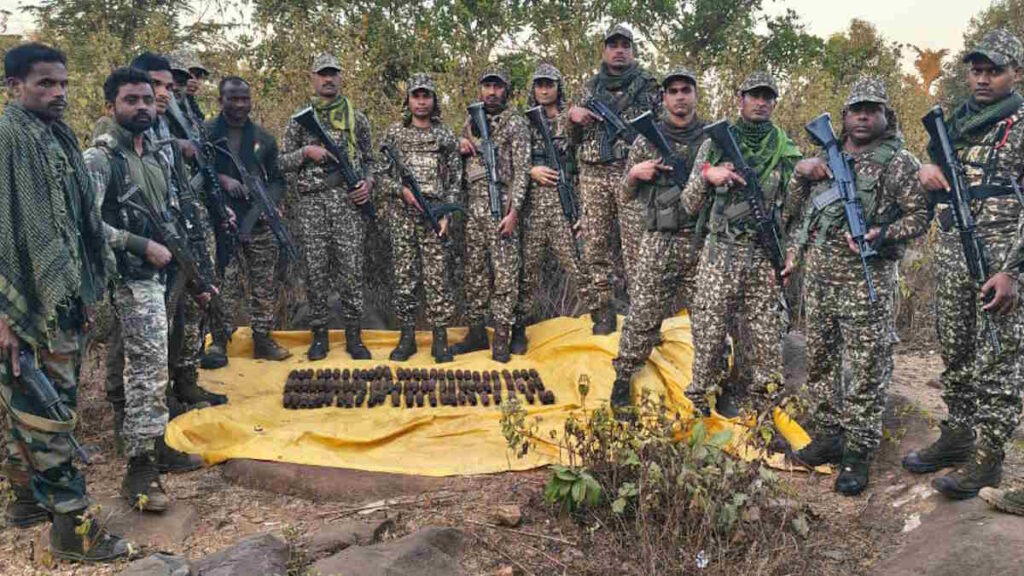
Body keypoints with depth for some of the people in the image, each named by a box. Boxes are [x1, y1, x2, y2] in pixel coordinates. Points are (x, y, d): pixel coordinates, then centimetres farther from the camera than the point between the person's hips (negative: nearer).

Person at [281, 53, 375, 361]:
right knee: (316, 271, 2)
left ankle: (353, 336, 7)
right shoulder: (299, 119, 11)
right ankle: (319, 335, 12)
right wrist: (306, 152, -7)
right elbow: (282, 162, 11)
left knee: (352, 270, -2)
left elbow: (369, 159, 15)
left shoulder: (356, 117, 12)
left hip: (349, 200, 0)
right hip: (312, 202, 0)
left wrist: (368, 183, -4)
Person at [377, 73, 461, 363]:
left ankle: (440, 338, 5)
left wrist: (446, 213, -5)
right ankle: (407, 336, 13)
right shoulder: (393, 133, 8)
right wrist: (402, 190, -11)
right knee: (404, 276, 3)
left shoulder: (446, 136, 8)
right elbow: (381, 175, 7)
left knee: (437, 276, -2)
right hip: (403, 214, 1)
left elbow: (455, 179, 6)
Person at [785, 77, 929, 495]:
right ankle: (827, 437, 25)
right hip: (818, 273, 6)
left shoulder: (899, 161, -1)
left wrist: (883, 234, -20)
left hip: (867, 278, -6)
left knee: (864, 368, -3)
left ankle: (858, 454, 6)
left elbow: (919, 216, -4)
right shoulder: (827, 154, 15)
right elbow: (798, 204, 23)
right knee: (820, 360, 12)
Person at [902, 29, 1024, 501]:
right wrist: (928, 170, -3)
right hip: (951, 250, 6)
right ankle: (957, 435, 26)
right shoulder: (956, 120, 14)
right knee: (955, 353, 13)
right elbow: (934, 180, 22)